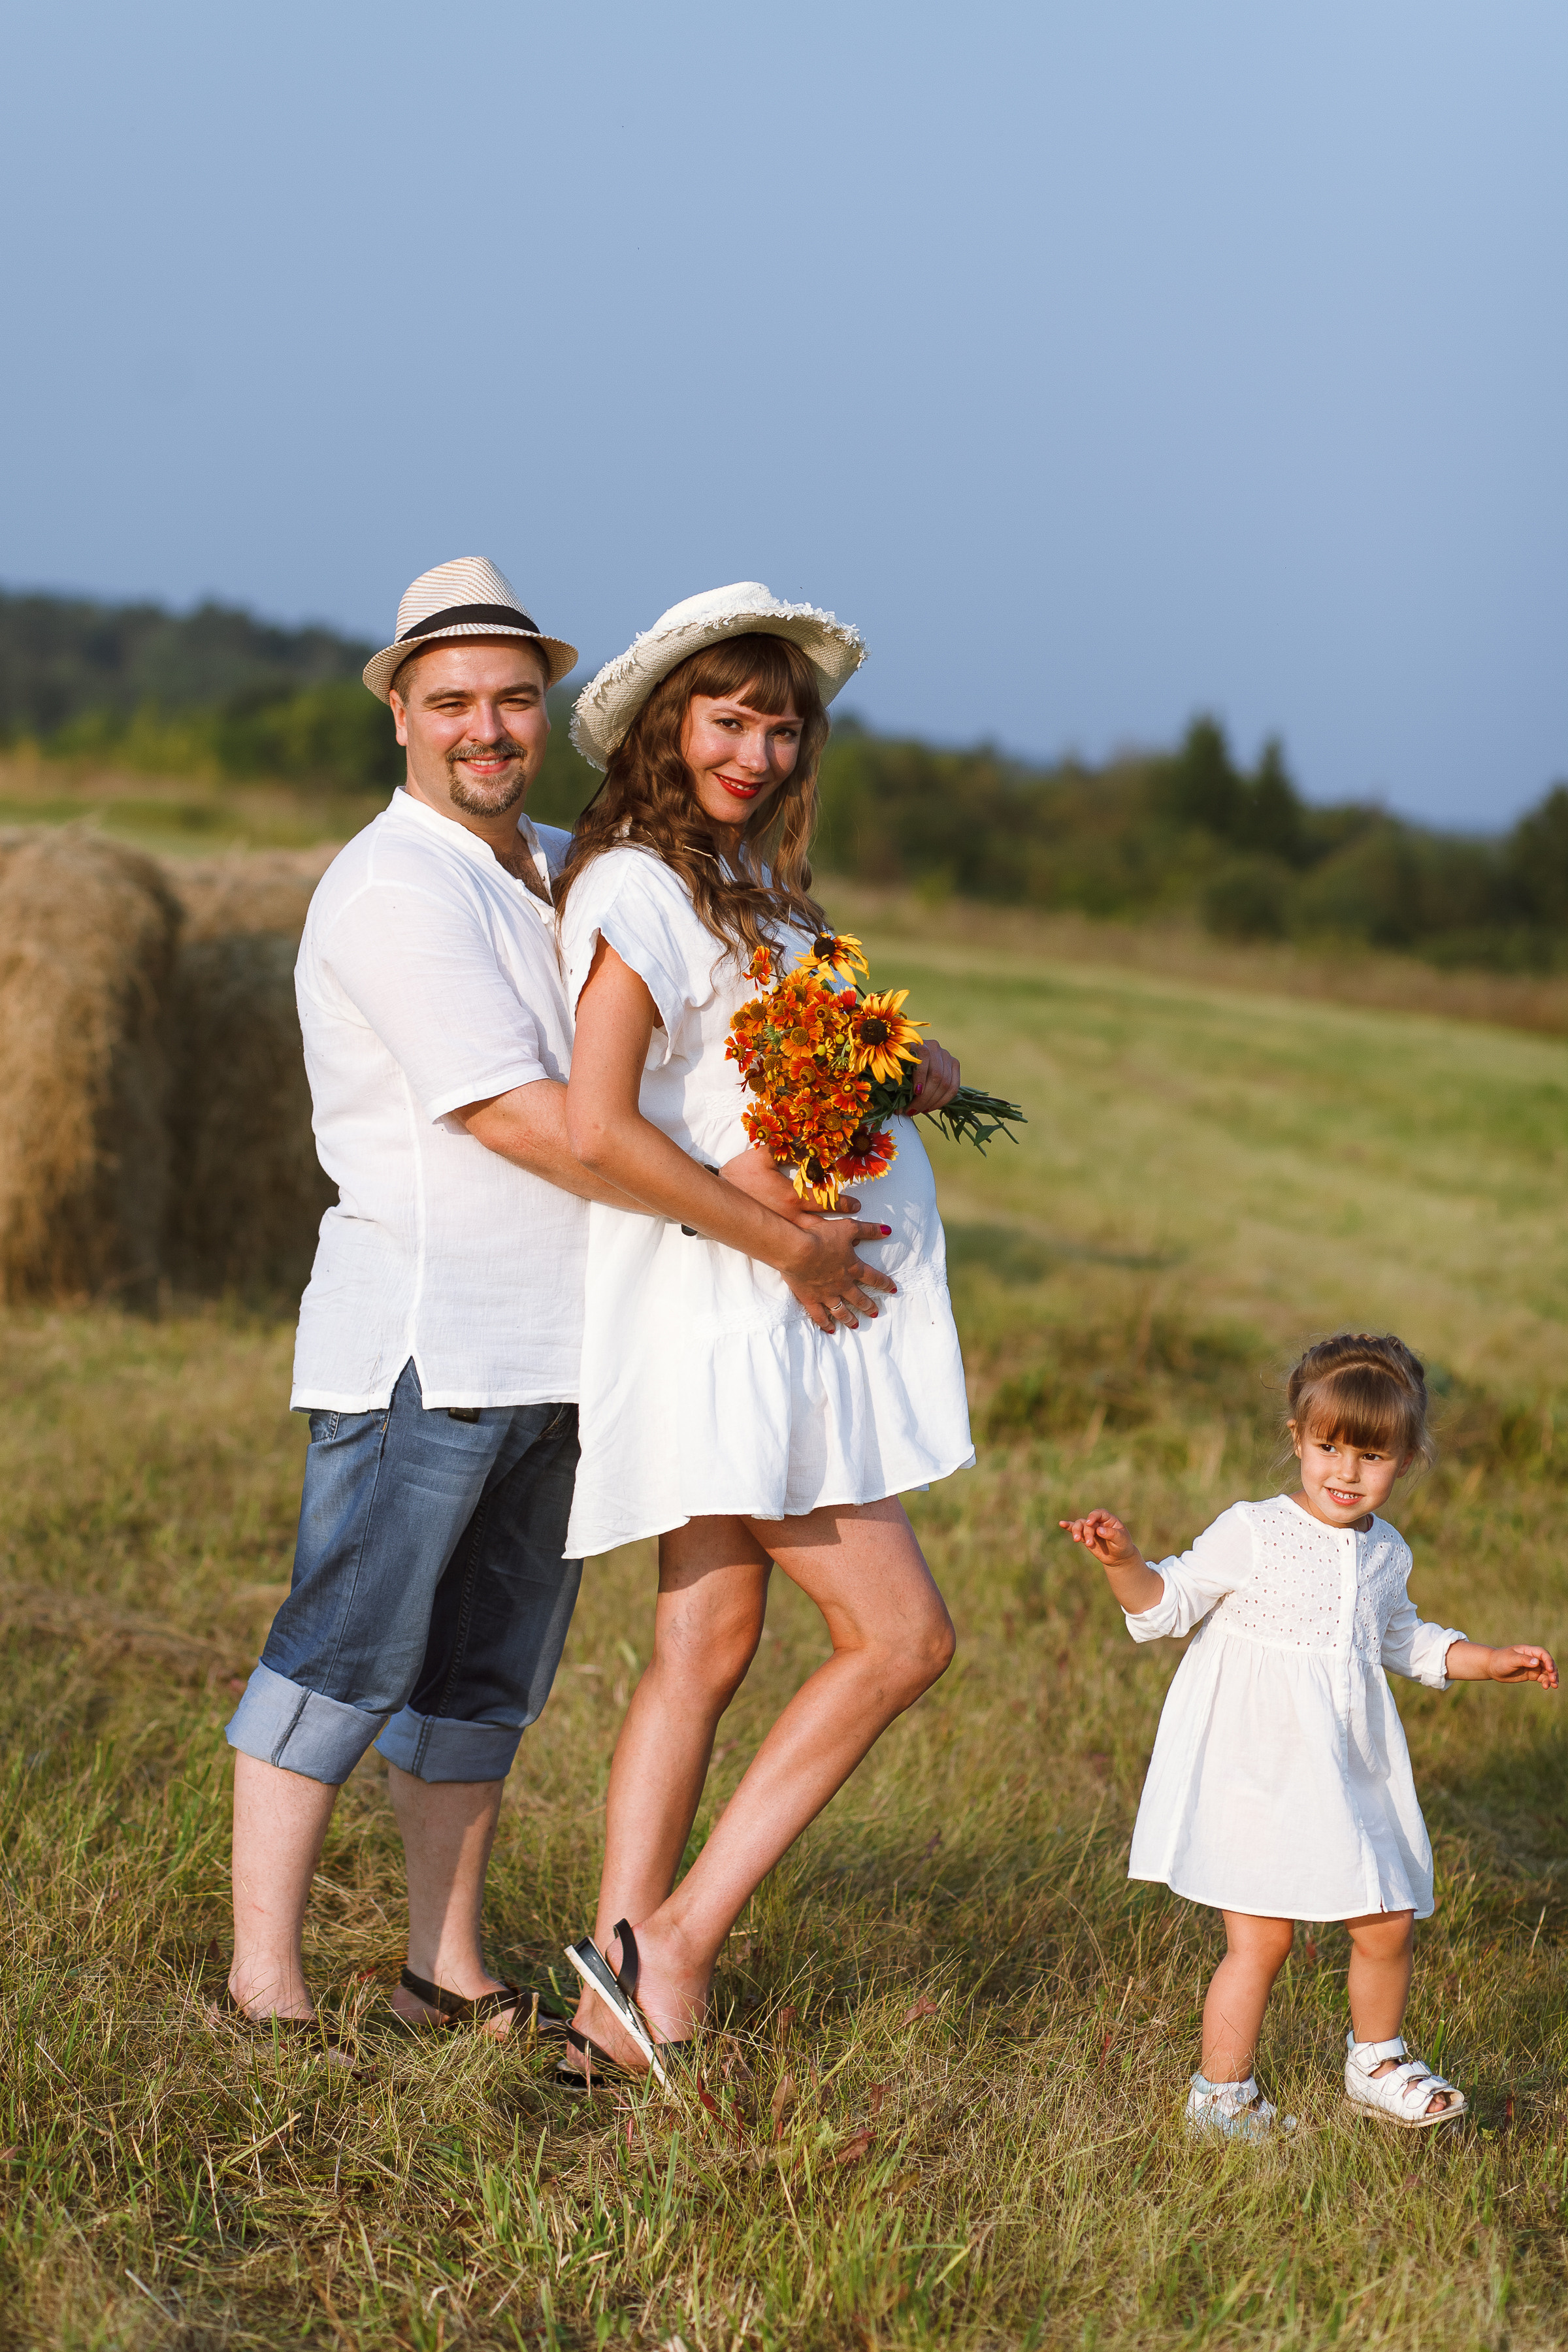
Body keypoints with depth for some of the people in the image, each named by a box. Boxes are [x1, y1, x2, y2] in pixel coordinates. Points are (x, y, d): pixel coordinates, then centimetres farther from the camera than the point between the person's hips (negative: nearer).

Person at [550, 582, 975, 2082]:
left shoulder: (746, 879, 16)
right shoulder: (637, 888, -13)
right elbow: (599, 1128, -22)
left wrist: (907, 1061, -1)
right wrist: (782, 1241, -15)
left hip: (777, 1319, 9)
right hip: (716, 1314, -9)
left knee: (707, 1648, 7)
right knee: (899, 1637, -6)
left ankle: (622, 2004, 9)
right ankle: (677, 1942, -1)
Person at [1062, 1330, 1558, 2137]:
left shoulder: (1385, 1552, 8)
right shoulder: (1252, 1534, -11)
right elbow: (1170, 1601, -9)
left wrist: (1488, 1661, 20)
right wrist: (1124, 1563, -27)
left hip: (1352, 1770, 6)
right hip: (1259, 1769, -6)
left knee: (1389, 1922, 11)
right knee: (1261, 1938, -6)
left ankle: (1376, 2064, 35)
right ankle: (1220, 2093, 11)